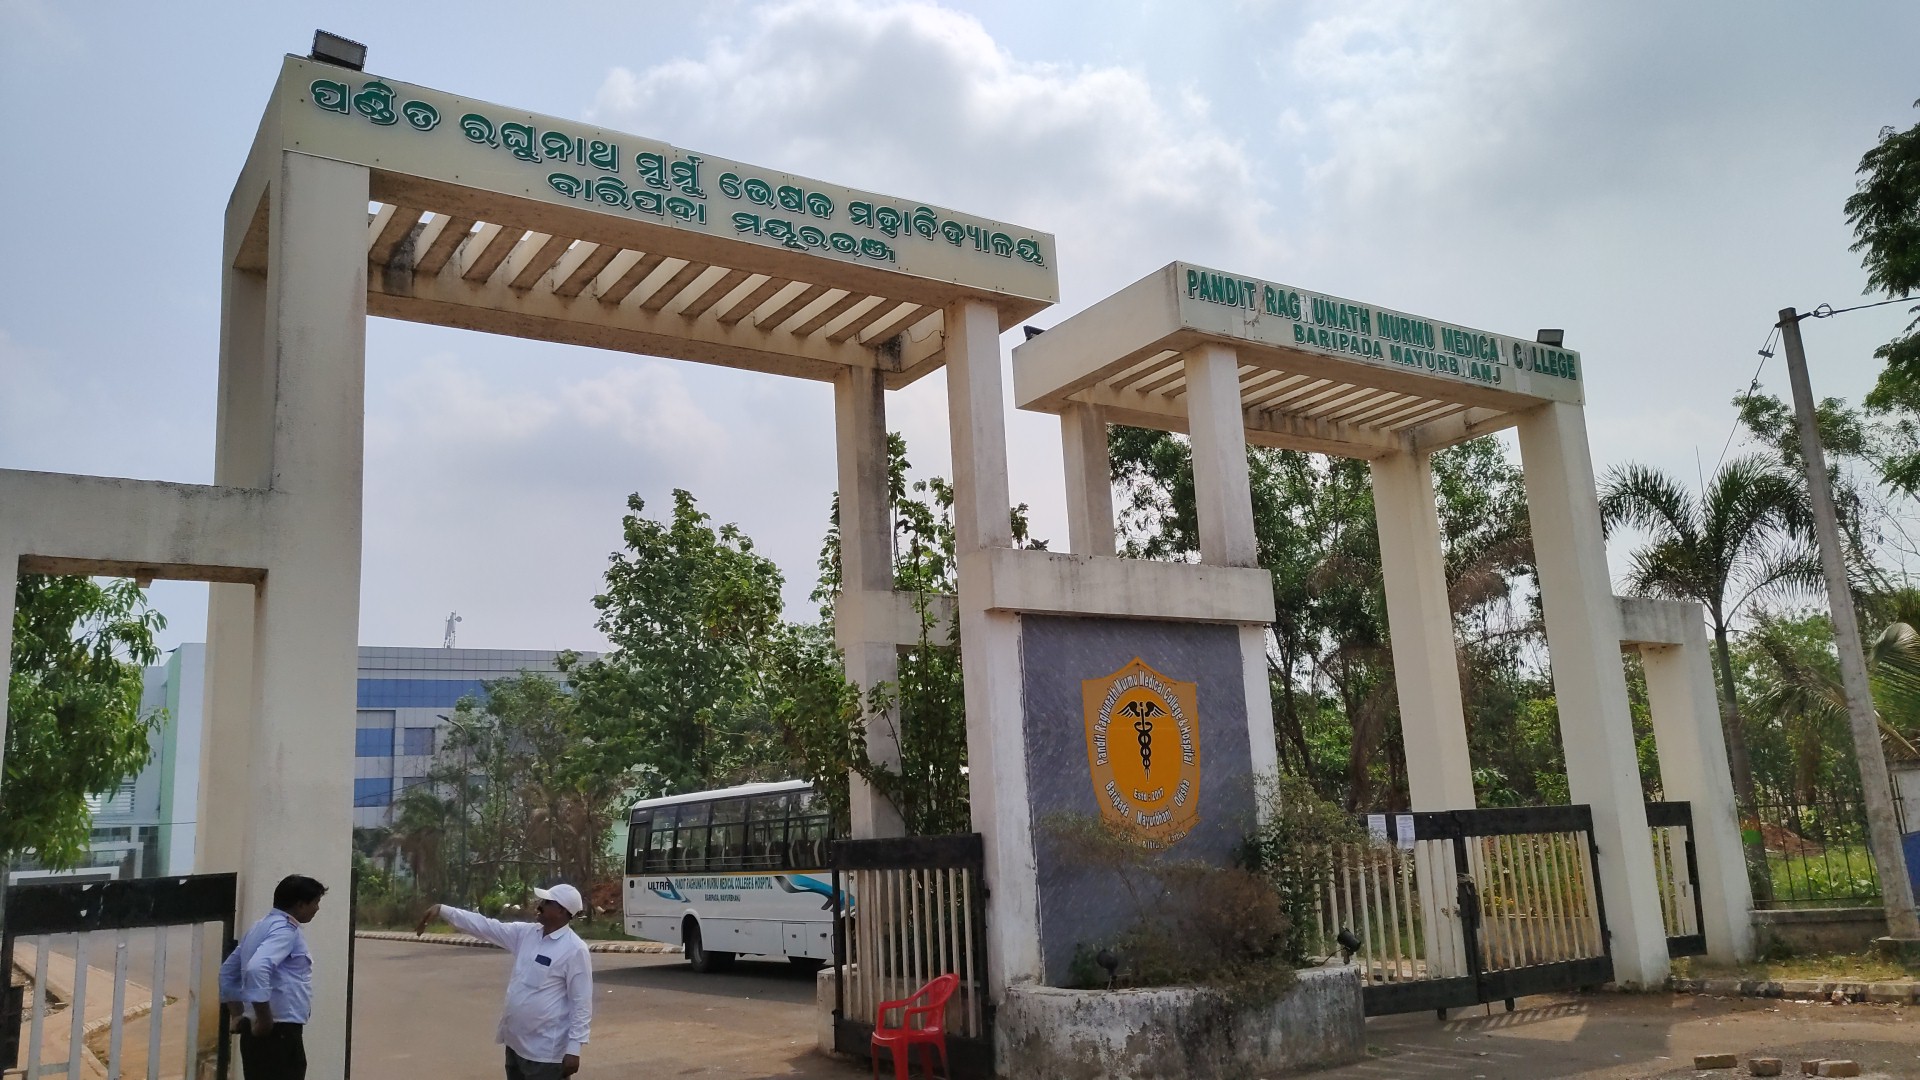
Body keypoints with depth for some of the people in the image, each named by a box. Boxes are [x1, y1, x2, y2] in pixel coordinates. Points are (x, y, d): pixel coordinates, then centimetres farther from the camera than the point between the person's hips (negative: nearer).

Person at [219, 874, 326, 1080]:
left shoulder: (263, 926, 17)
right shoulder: (285, 929, -13)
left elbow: (227, 971, 25)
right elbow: (257, 969, -30)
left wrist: (238, 1015, 22)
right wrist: (265, 1020, -22)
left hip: (266, 1032, 10)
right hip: (279, 1033, -10)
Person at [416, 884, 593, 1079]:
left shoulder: (575, 950, -17)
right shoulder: (525, 933, 4)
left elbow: (581, 1002, -17)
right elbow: (486, 926, 7)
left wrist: (573, 1049, -18)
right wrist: (443, 910, 1)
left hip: (545, 1051, -8)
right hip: (515, 1043, 8)